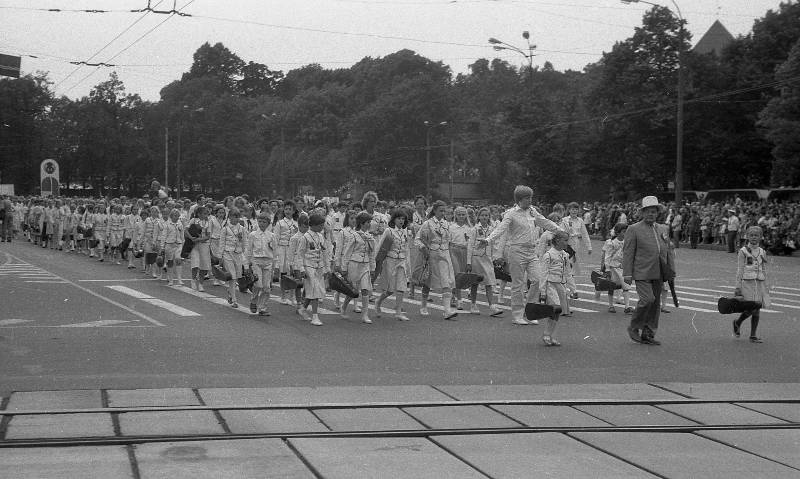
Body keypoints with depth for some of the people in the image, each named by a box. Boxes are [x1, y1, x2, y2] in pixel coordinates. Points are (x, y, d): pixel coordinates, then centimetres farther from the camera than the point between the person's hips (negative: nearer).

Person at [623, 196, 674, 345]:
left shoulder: (662, 232, 16)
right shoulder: (634, 230, -1)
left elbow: (666, 253, 20)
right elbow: (628, 252, -5)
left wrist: (667, 274, 16)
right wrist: (627, 274, -11)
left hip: (658, 275, 6)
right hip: (642, 273, -6)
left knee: (655, 304, 6)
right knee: (647, 299, -18)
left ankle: (648, 334, 14)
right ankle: (634, 327, 0)